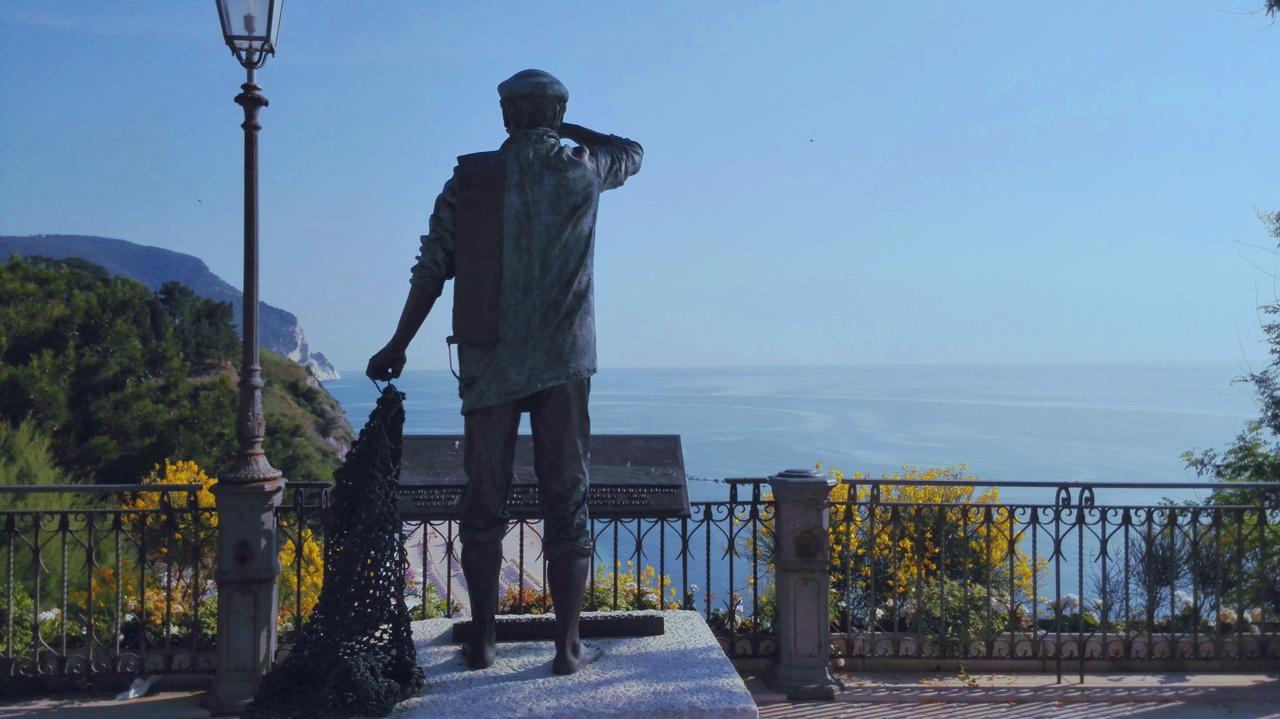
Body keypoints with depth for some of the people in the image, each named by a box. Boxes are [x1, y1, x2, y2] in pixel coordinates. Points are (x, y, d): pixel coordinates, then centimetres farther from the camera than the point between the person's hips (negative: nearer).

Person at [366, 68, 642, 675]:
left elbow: (431, 272, 2)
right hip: (562, 361, -1)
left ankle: (482, 640, 15)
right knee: (565, 501, 4)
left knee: (483, 502, 9)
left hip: (486, 363, 1)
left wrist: (398, 346, 12)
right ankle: (567, 644, 5)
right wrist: (564, 129, 26)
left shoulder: (466, 181, 3)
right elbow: (632, 153, 24)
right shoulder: (581, 171, 2)